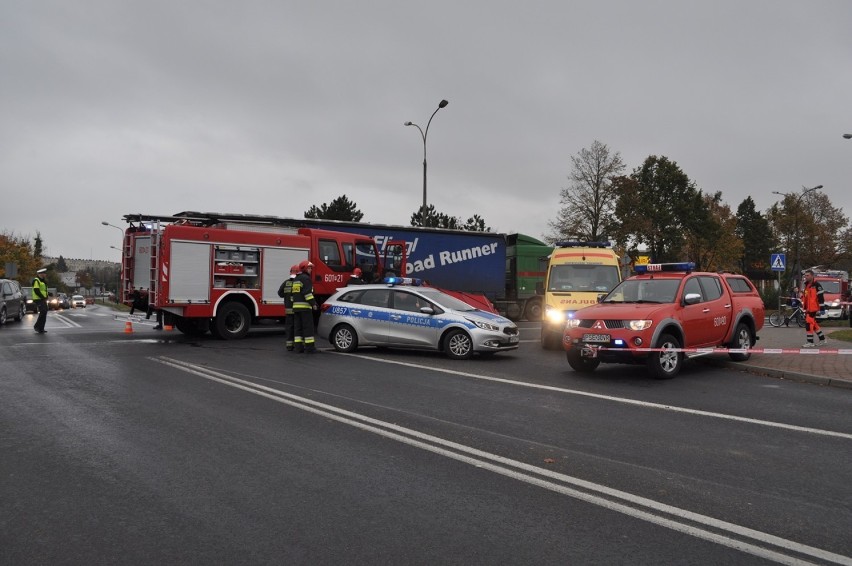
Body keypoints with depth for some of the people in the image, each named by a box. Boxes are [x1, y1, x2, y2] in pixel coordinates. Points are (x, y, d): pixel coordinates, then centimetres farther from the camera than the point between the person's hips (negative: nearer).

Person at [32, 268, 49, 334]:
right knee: (43, 312, -17)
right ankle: (36, 326, -7)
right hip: (38, 300, -9)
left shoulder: (42, 280, 19)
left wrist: (46, 298, 10)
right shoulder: (36, 280, -11)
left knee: (44, 313, 8)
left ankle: (41, 329, 12)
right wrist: (44, 298, -17)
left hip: (43, 300, 9)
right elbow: (36, 291, -19)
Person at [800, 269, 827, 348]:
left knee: (809, 324, -10)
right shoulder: (806, 285, 16)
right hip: (808, 308, 9)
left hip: (813, 309, -9)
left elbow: (821, 297, -15)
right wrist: (804, 307, 24)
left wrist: (822, 308, -17)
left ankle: (810, 342, -5)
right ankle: (822, 339, 28)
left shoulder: (816, 285, -12)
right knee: (813, 324, 16)